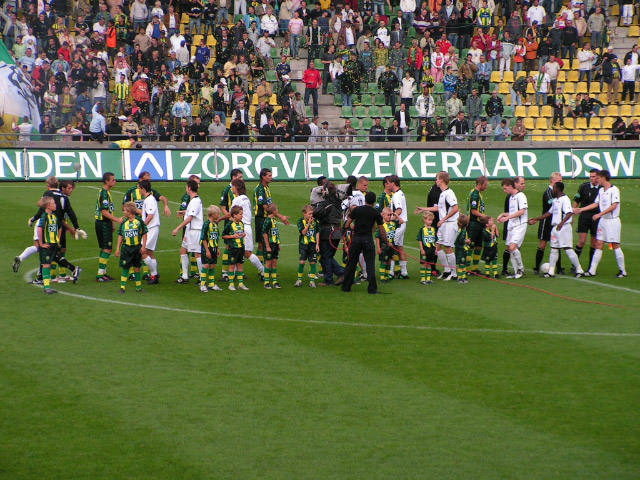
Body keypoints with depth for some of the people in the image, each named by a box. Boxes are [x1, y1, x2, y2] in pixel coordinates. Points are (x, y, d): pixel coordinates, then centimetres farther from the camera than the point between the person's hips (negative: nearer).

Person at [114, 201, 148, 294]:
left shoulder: (139, 221, -4)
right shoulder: (123, 223, 4)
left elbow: (144, 234, 1)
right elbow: (120, 236, 9)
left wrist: (143, 246, -5)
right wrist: (117, 249, 5)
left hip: (137, 248, -2)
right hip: (126, 248, 2)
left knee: (137, 268, 7)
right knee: (125, 267, 1)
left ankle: (138, 287, 15)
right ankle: (122, 287, 5)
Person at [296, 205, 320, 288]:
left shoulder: (315, 221, 2)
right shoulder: (301, 221, -5)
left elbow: (317, 233, 6)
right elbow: (303, 232, -16)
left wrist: (317, 244, 1)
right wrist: (309, 223, -20)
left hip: (313, 244, 2)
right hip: (303, 244, -2)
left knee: (312, 262, 1)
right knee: (302, 262, -7)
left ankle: (312, 281, 9)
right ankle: (299, 280, 7)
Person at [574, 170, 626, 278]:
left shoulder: (614, 190, -12)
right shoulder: (601, 190, 12)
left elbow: (613, 206, -20)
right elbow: (596, 204, 20)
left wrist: (599, 214, -23)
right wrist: (580, 209, 19)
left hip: (613, 221, -7)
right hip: (602, 220, 7)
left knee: (615, 246, -4)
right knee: (598, 245, 4)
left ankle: (622, 271, 6)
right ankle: (592, 271, 4)